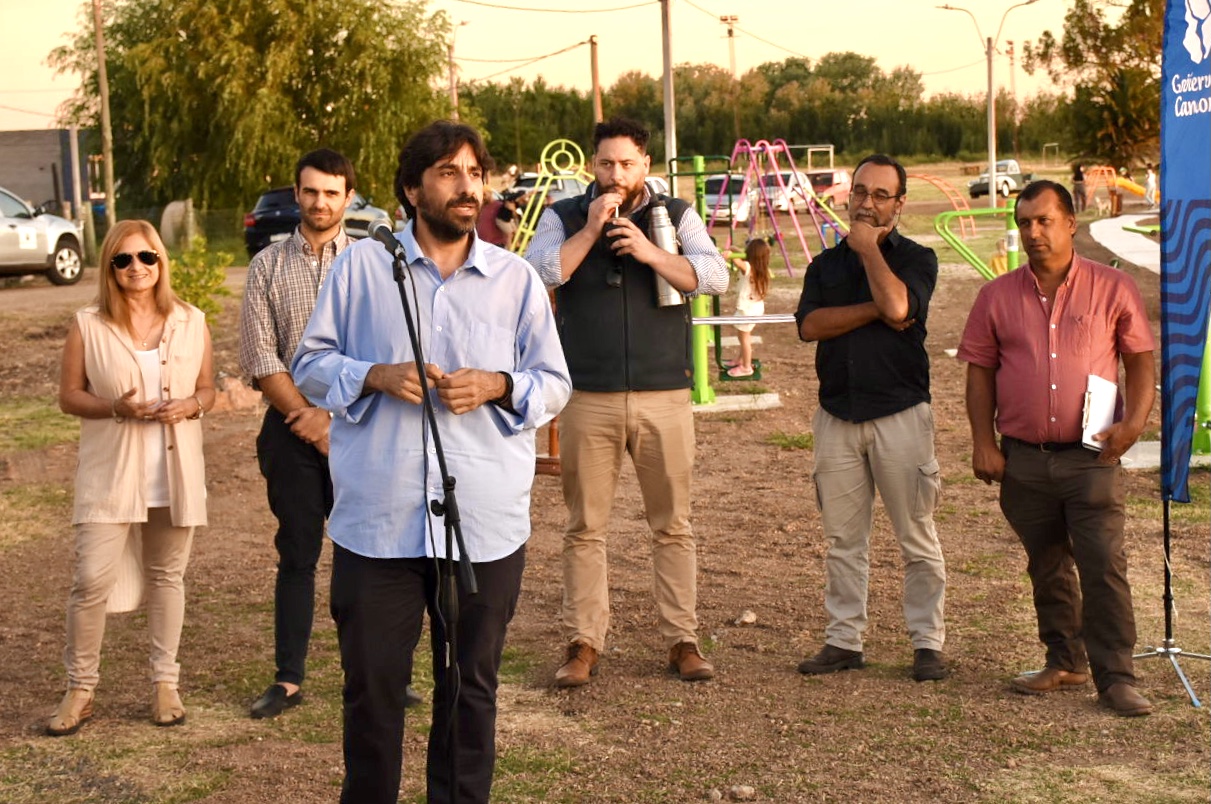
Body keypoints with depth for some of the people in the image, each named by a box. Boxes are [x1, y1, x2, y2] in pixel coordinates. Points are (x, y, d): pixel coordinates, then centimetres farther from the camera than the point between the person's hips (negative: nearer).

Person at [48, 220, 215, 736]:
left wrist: (190, 406, -13)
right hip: (110, 475, -2)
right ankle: (80, 688, 8)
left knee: (167, 576, 11)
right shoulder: (88, 326, -2)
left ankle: (165, 682, 23)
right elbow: (69, 395, 0)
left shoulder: (191, 323, 3)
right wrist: (116, 408, -18)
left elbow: (207, 390, 10)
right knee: (91, 580, -8)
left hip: (174, 473, 2)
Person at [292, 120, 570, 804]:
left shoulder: (516, 278, 7)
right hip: (377, 520, -1)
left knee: (472, 686, 11)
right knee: (373, 684, 6)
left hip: (486, 524, 1)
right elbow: (310, 363, 7)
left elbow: (555, 383, 9)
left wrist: (498, 386, -11)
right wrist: (376, 376, -12)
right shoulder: (361, 266, 3)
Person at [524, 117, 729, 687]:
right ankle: (582, 643, 10)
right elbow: (538, 273, -9)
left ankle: (682, 640, 13)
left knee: (673, 526, 4)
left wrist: (650, 253, -17)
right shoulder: (564, 217, 8)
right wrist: (590, 229, -13)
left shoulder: (676, 216, 8)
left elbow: (715, 277, -6)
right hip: (588, 398, 0)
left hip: (665, 396, 0)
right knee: (585, 528, 3)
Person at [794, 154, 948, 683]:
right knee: (843, 538, 7)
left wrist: (868, 246, -5)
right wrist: (875, 311, -12)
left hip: (901, 414, -3)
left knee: (916, 536, -1)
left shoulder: (916, 259, 4)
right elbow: (810, 325, -3)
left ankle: (927, 643, 6)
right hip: (837, 415, 4)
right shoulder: (826, 264, 15)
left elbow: (898, 305, -17)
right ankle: (844, 639, 15)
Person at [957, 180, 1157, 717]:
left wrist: (1134, 421, -10)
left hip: (1092, 456, -3)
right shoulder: (998, 296, 6)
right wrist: (983, 442, 0)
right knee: (1047, 568, 13)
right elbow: (979, 371, 9)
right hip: (1024, 458, 3)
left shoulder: (1112, 289, 1)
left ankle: (1116, 678, -1)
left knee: (1104, 567, -8)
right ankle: (1065, 663, 27)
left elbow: (1141, 361, 5)